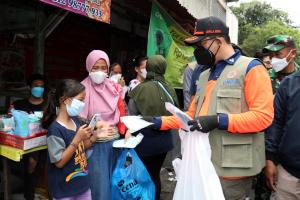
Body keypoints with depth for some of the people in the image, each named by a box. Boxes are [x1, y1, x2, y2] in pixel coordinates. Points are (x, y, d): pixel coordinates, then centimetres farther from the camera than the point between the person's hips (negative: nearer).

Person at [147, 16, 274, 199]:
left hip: (233, 167, -7)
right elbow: (192, 115, 15)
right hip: (205, 164, 7)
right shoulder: (205, 75, 16)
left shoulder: (251, 68, -7)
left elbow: (263, 116, -16)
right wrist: (158, 122, 5)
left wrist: (218, 121, -23)